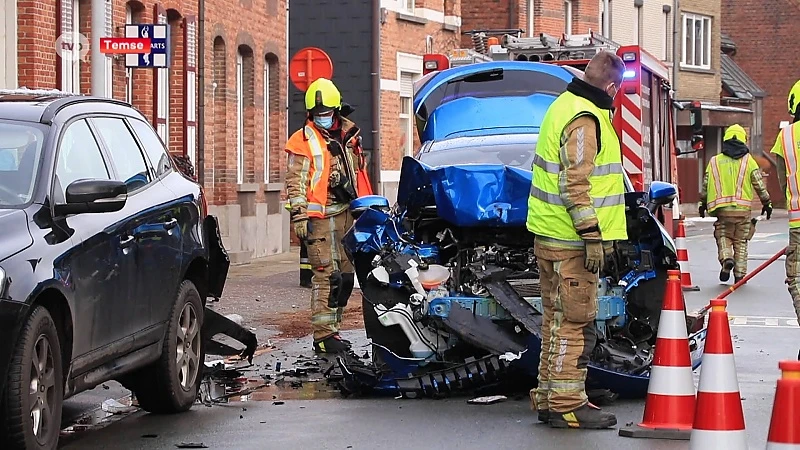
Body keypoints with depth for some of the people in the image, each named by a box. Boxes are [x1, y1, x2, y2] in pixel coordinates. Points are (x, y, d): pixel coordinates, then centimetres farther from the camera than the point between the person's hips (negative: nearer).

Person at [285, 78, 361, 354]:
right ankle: (323, 335, -12)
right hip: (320, 215, -7)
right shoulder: (303, 141, -5)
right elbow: (295, 182, -9)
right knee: (326, 274, -13)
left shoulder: (347, 136, 16)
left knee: (346, 274, 10)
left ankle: (332, 327, 18)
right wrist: (298, 216, -16)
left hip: (345, 213, 7)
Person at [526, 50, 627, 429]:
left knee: (558, 320, 16)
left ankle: (549, 397, 23)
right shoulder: (584, 120, -17)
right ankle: (566, 405, -3)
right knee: (575, 323, -6)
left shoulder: (567, 107, 16)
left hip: (553, 237, 11)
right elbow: (576, 184, -22)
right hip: (570, 241, -11)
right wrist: (592, 236, -21)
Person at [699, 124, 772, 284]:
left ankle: (726, 258, -16)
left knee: (723, 236, 12)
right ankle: (740, 274, 6)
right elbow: (759, 184, 2)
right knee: (741, 242, 9)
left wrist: (702, 204, 22)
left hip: (722, 209, 0)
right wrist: (767, 203, 13)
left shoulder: (715, 161, 6)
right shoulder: (748, 161, 3)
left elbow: (705, 185, 9)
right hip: (743, 209, 0)